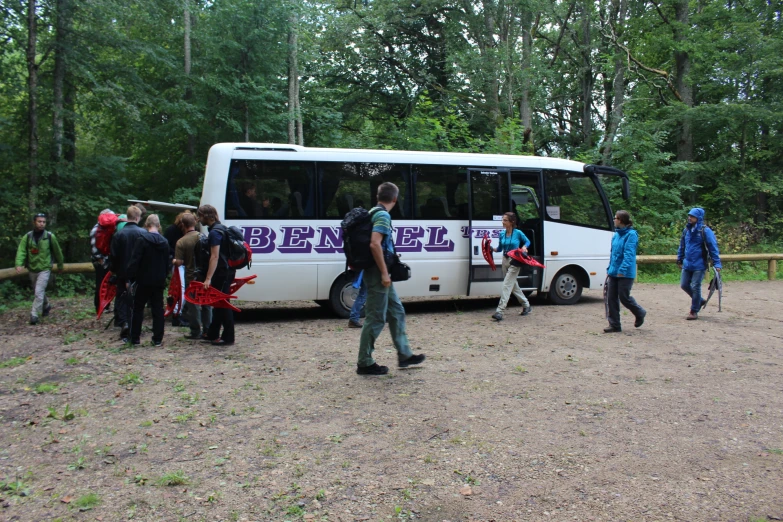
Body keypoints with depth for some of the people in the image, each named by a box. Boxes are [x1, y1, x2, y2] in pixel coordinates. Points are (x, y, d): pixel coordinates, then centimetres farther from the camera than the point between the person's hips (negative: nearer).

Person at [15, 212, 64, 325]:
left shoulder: (50, 236, -7)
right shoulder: (27, 237, -3)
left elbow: (57, 252, 4)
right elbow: (21, 251, -12)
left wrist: (60, 265, 13)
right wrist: (19, 264, -28)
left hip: (45, 269, -4)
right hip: (32, 269, 4)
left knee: (39, 292, -14)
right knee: (38, 291, 20)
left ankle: (34, 315, -10)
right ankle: (46, 306, 44)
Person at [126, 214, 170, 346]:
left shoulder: (142, 239, -12)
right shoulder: (164, 242, 5)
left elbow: (135, 260, -15)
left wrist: (130, 278, -11)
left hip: (144, 280, -4)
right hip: (159, 281, 4)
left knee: (138, 309, 7)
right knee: (158, 309, 7)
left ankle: (135, 338, 11)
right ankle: (157, 339, 7)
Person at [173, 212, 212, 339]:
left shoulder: (181, 242, -14)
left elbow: (179, 262, -15)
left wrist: (174, 261, 7)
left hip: (191, 277, -4)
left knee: (193, 305, 7)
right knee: (206, 303, 15)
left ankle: (196, 331, 10)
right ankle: (207, 330, 22)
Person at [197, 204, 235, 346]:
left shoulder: (215, 232, -16)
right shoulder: (220, 228, 16)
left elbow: (215, 256, -23)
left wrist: (208, 278, -26)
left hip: (223, 272, -10)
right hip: (224, 271, 10)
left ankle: (228, 337, -1)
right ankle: (212, 334, 26)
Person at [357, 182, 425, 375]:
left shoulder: (373, 213, 14)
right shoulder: (383, 216, -15)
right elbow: (375, 244, -27)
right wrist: (384, 273, -23)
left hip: (379, 273, 10)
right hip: (378, 273, -10)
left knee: (397, 312, 16)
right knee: (376, 318, -3)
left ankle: (404, 355, 24)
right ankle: (365, 363, 5)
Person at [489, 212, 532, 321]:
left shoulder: (518, 233, -10)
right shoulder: (501, 234, 4)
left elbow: (527, 241, 6)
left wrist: (524, 247, -14)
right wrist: (491, 249, -6)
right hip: (505, 260, 7)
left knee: (507, 285, -14)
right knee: (513, 285, 16)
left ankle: (500, 311, -19)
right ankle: (526, 305, 36)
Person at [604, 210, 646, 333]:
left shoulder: (631, 234, -11)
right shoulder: (616, 234, 13)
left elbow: (629, 254, -19)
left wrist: (623, 270, -26)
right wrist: (609, 269, 17)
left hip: (625, 273, -8)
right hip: (614, 272, 8)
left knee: (624, 297, 0)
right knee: (611, 298, 4)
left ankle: (640, 313, 28)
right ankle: (614, 325, 10)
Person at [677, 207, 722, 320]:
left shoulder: (705, 231, -10)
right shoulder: (686, 230, 7)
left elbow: (713, 247, -10)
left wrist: (717, 263, -14)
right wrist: (679, 259, 21)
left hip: (699, 265, -6)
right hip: (687, 264, 6)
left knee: (695, 287, -1)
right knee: (684, 285, 10)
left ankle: (694, 312, 12)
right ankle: (699, 300, 34)